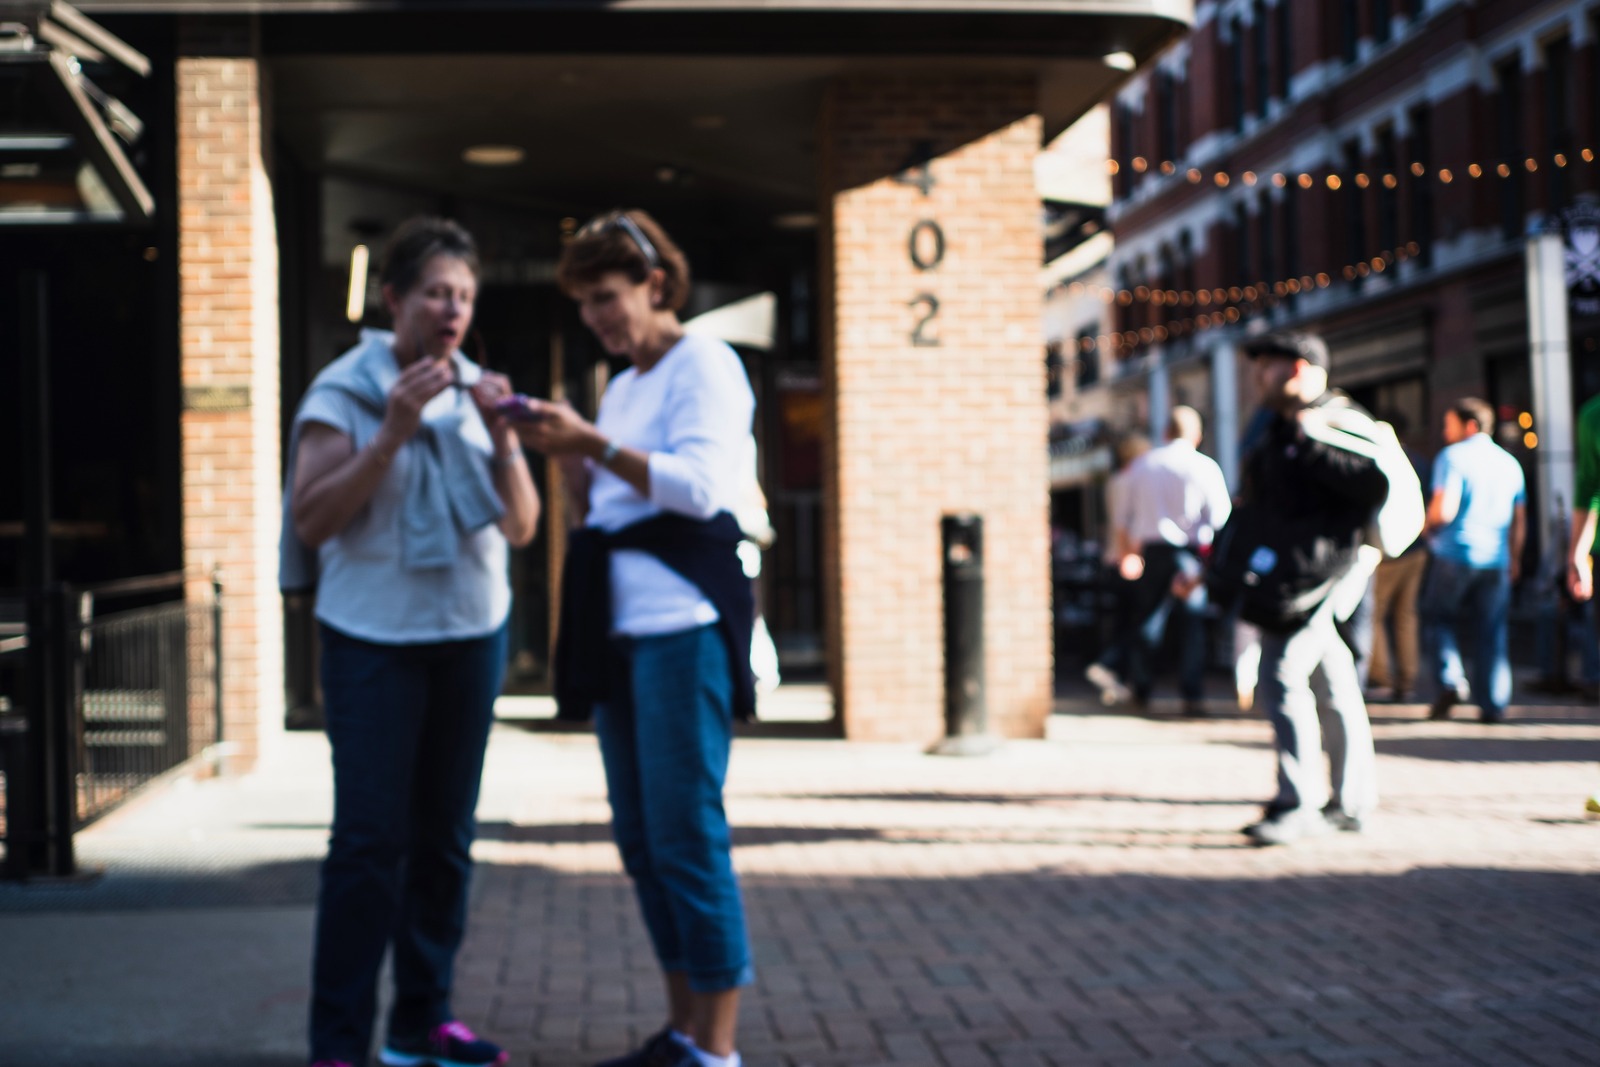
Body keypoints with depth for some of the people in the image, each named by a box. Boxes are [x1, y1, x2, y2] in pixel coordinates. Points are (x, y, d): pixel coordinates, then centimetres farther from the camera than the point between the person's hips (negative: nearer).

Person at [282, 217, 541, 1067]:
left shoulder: (476, 393, 10)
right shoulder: (344, 392, -3)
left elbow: (521, 527, 6)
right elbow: (310, 520, -12)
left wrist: (502, 436, -10)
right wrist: (392, 433, -18)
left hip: (471, 633, 5)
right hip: (374, 636, -5)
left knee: (445, 834, 7)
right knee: (370, 838, -9)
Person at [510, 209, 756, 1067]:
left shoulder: (703, 365, -3)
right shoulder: (622, 387, 21)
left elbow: (701, 484, -16)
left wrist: (590, 444, -18)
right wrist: (567, 458, 5)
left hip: (683, 619, -9)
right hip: (619, 623, 9)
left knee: (686, 834, -9)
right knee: (641, 836, 9)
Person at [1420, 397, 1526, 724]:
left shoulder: (1452, 457, -6)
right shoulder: (1510, 463, 12)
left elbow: (1443, 510, -17)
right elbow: (1520, 521, 16)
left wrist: (1429, 528, 3)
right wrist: (1514, 559, 25)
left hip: (1455, 554, -5)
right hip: (1496, 560, 5)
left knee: (1437, 620, 10)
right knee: (1491, 632, 7)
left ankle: (1449, 682, -8)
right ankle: (1493, 705, 5)